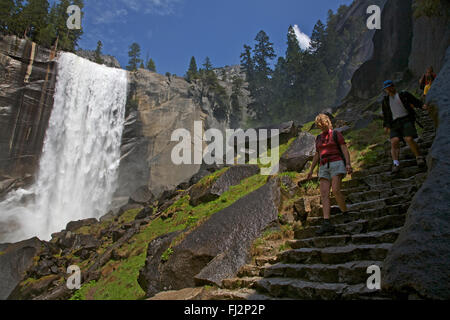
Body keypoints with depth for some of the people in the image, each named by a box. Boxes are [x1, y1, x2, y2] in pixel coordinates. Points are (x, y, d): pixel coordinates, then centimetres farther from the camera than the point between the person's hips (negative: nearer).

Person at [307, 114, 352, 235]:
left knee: (336, 191, -21)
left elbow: (345, 150, -3)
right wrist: (311, 170, 15)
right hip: (324, 167, 5)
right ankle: (327, 224, -19)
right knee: (324, 194, -11)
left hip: (337, 164, -5)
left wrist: (348, 164, -18)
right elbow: (317, 155, 22)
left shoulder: (336, 134, 5)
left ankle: (346, 214, 2)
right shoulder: (319, 138, 21)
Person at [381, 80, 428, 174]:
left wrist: (422, 105, -7)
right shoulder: (386, 100, 21)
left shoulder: (404, 94, 13)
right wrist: (385, 126, 17)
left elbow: (415, 101, 13)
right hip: (394, 123, 2)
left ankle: (419, 157, -2)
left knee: (409, 139, -21)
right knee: (394, 141, -20)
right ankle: (395, 164, -30)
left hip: (406, 119, -2)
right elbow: (385, 114, 27)